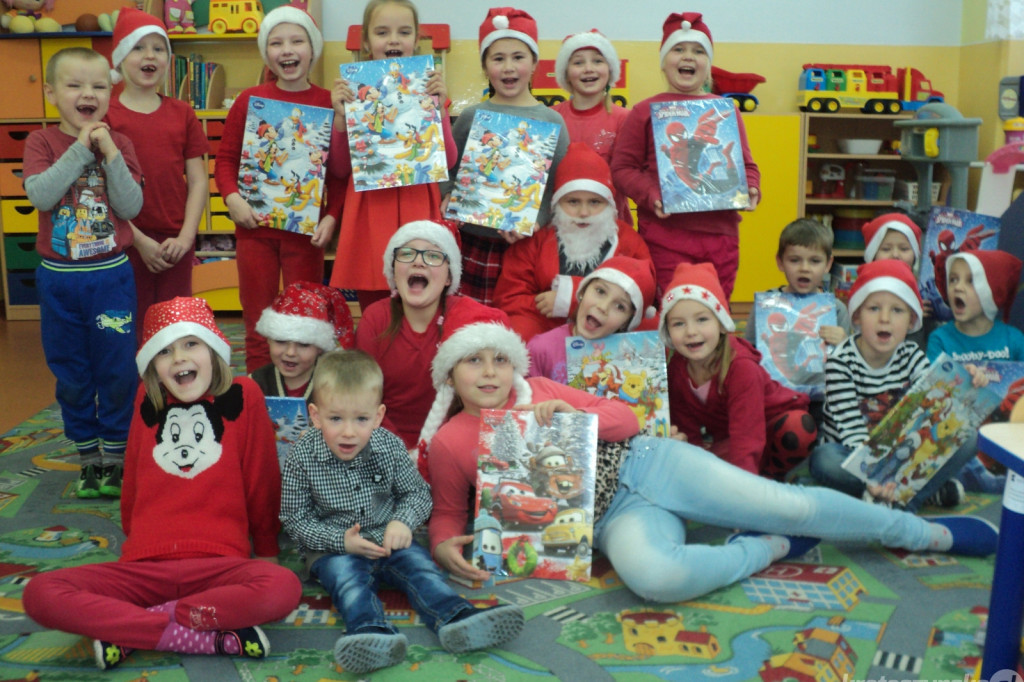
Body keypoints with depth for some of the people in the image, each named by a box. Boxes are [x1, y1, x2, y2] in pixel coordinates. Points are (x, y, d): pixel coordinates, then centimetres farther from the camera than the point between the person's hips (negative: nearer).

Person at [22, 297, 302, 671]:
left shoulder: (243, 396, 1)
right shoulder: (147, 402, 11)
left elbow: (262, 477, 7)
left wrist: (266, 549, 14)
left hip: (218, 563, -2)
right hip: (144, 566, 3)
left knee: (283, 588, -36)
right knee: (40, 594, -23)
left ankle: (125, 627, -19)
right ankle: (215, 637, -23)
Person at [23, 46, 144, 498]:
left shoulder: (118, 144, 1)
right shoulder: (42, 142, -1)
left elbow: (131, 208, -8)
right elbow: (40, 195, -18)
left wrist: (110, 154, -17)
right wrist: (81, 147, -19)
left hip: (111, 277, 0)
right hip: (58, 279, 1)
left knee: (117, 372, 4)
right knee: (71, 376, 10)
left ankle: (115, 459, 19)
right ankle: (88, 457, 25)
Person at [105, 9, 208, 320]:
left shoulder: (182, 113, 8)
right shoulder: (106, 115, -2)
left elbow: (199, 181, 4)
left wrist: (185, 237, -7)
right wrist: (139, 240, -11)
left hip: (176, 244, 3)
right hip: (127, 245, -3)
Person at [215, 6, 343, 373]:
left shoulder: (329, 103, -2)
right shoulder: (249, 100, 1)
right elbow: (226, 158, 4)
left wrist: (331, 216, -11)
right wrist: (232, 198, -12)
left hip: (306, 229, -1)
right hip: (254, 225, 1)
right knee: (258, 325, 10)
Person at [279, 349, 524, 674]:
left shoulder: (389, 446, -3)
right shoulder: (302, 459, -10)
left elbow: (417, 492, 8)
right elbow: (295, 518, -5)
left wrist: (403, 521, -14)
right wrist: (341, 539, -19)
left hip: (388, 540, 3)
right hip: (333, 548, -2)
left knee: (418, 562, -21)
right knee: (346, 575, -31)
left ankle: (456, 618, -41)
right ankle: (372, 631, -54)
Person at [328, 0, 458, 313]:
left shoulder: (428, 91, 6)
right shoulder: (353, 92, 4)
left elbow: (448, 162, 2)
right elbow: (341, 170, 4)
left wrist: (439, 107, -9)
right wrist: (340, 115, -8)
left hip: (418, 212, 0)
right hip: (369, 215, 0)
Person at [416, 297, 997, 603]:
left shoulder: (538, 389, 7)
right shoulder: (448, 442, 2)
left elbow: (627, 420, 9)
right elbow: (449, 512, 10)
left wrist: (570, 412, -10)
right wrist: (444, 544, -14)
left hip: (644, 462, 2)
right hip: (614, 516, -2)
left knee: (787, 504, -11)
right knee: (654, 576, -39)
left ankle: (932, 534, 9)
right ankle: (768, 550, -10)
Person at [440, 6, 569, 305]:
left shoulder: (551, 121, 2)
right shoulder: (471, 117, 5)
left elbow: (562, 188, 0)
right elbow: (448, 172, 13)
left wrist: (535, 223, -15)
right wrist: (449, 199, -7)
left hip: (530, 245, -1)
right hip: (476, 244, 1)